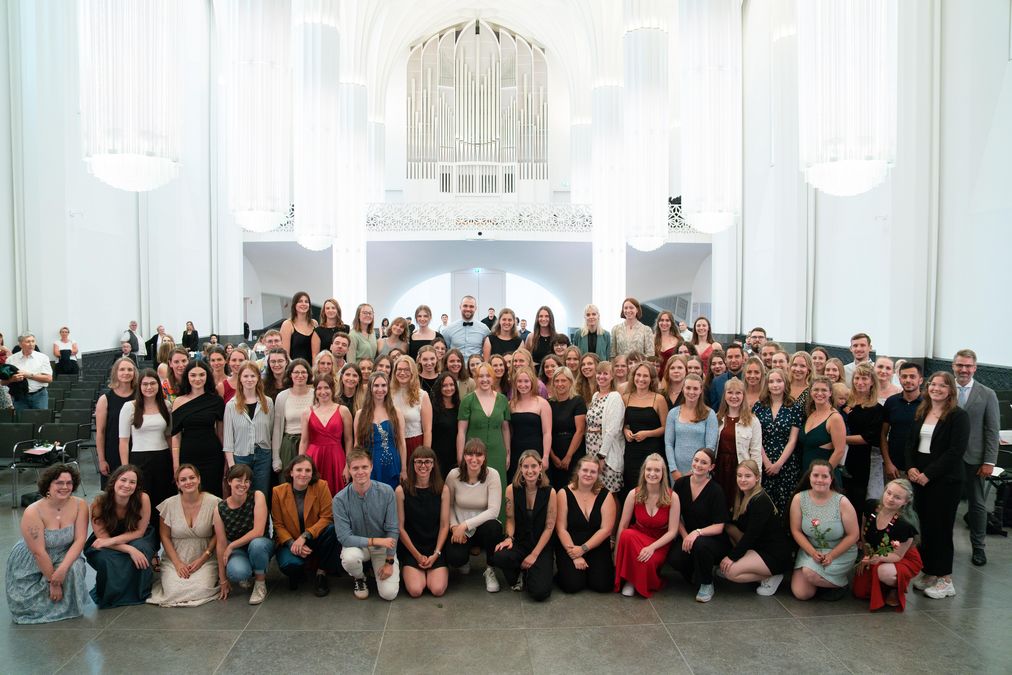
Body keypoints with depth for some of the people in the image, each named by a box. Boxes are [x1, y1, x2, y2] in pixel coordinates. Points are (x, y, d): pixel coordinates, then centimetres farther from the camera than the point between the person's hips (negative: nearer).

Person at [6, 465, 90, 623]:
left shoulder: (80, 505, -16)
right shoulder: (33, 512, -25)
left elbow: (80, 540, -17)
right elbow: (38, 552, -23)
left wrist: (62, 569, -31)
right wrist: (52, 581, -21)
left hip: (62, 557, 3)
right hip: (30, 565, -3)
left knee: (75, 568, -27)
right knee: (32, 607, -14)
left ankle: (67, 607, -1)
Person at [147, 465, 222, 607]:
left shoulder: (213, 503, -7)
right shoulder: (169, 504, -3)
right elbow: (164, 536, 2)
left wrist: (202, 559, -9)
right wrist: (178, 563, -7)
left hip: (204, 559, -1)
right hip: (175, 559, 2)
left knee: (201, 589, -25)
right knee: (174, 590, -21)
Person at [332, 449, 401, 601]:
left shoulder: (387, 492, -16)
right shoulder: (340, 499, -18)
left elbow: (392, 529, -10)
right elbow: (344, 537, -20)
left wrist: (389, 562, -11)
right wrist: (375, 541, -27)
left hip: (383, 546, 1)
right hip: (356, 545, 0)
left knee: (389, 593, -14)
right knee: (350, 558, -36)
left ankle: (376, 568, 21)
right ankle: (359, 578, 2)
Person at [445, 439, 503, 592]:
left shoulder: (492, 475, -15)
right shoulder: (453, 475, -9)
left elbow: (493, 511, -22)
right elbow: (448, 505, 3)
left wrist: (465, 525, -27)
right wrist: (454, 526, -15)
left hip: (483, 527, -1)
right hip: (460, 529, 1)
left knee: (492, 526, -36)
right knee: (454, 559, -28)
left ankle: (490, 570, -7)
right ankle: (465, 560, 16)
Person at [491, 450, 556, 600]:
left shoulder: (550, 492, -9)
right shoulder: (512, 489, -6)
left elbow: (549, 527, -7)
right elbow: (510, 520, 1)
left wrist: (534, 555, -11)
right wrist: (509, 538, -19)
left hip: (542, 546, -1)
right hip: (519, 542, 1)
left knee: (540, 592, -21)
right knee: (499, 556, -34)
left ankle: (528, 573, 17)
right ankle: (516, 578, 4)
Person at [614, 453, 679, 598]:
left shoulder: (672, 497, -13)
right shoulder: (634, 494, -10)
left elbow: (672, 531, -11)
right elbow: (622, 526, -7)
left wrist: (652, 547, -25)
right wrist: (616, 555, -10)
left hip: (661, 542, -1)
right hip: (637, 536, 2)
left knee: (647, 561, -35)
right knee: (626, 535, -35)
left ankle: (647, 584, 2)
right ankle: (628, 579, -13)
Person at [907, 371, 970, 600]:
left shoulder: (959, 416, -7)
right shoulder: (920, 412, 11)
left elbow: (956, 450, -14)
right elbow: (911, 442, 13)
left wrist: (929, 474, -16)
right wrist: (911, 468, -4)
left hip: (945, 479, -5)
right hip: (920, 476, 5)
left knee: (941, 527, -1)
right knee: (925, 525, 8)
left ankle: (945, 579, 10)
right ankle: (929, 572, 18)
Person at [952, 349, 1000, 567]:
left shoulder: (987, 395, -3)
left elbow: (992, 431, -3)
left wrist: (989, 462, -8)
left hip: (973, 459, 0)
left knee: (977, 504, 11)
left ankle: (978, 547, 25)